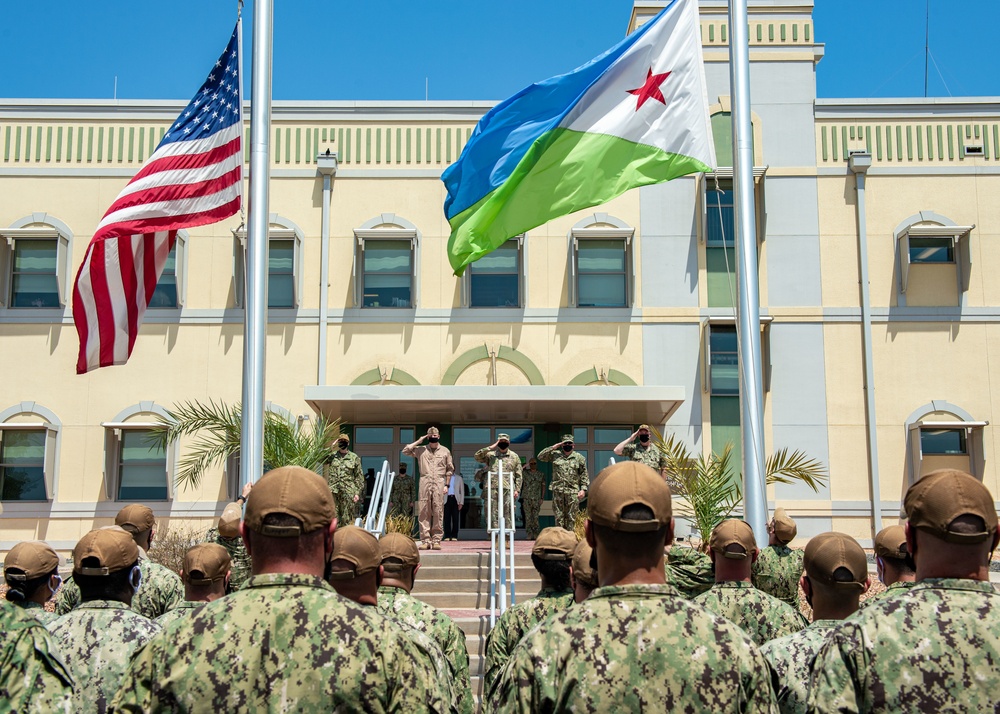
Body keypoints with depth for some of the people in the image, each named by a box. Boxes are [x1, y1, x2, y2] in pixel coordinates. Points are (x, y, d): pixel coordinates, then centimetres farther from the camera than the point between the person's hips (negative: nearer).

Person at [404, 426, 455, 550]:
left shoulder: (445, 451, 12)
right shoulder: (421, 450, 13)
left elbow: (449, 469, 13)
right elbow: (406, 450, 3)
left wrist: (446, 485, 4)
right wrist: (420, 440, 6)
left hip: (439, 483, 0)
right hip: (425, 482, 1)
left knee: (438, 512, -3)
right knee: (424, 512, -4)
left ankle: (436, 540, -1)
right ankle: (425, 540, -2)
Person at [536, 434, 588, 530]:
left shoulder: (579, 458, 9)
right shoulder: (555, 455, 11)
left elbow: (584, 475, 8)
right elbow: (540, 456, 6)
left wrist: (583, 489, -2)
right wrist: (553, 447, 0)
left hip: (573, 492, -1)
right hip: (558, 491, 1)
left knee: (571, 517, 0)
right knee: (559, 516, 3)